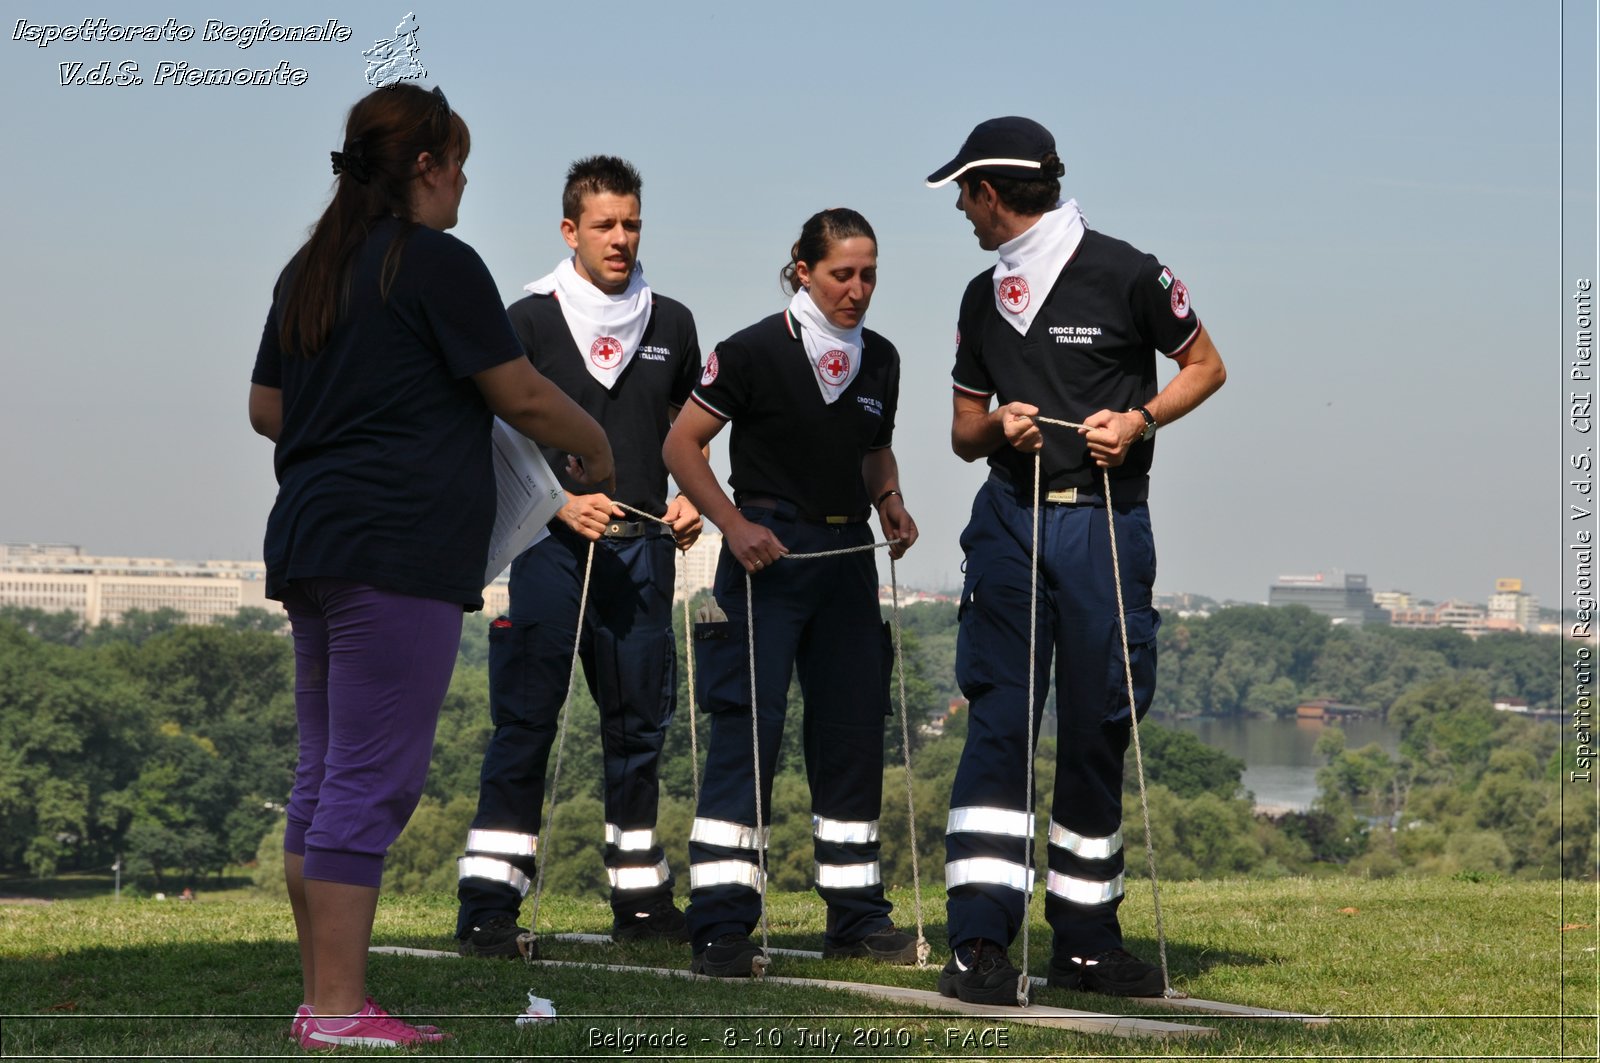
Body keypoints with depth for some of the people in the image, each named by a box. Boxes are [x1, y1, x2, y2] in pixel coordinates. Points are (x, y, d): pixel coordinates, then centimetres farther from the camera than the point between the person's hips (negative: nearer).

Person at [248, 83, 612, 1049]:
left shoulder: (309, 271, 16)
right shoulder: (437, 264, -8)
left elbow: (266, 408, 21)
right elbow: (524, 398, -6)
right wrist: (597, 446, 11)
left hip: (309, 541, 9)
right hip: (398, 553, -9)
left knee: (325, 778, 11)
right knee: (372, 781, -8)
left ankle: (322, 997, 15)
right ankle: (340, 1009, -8)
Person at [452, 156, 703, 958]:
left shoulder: (670, 324, 12)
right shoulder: (530, 321, 0)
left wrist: (691, 501, 3)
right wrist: (563, 503, -16)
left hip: (641, 548, 4)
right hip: (552, 544, -4)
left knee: (641, 721, 9)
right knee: (526, 720, -8)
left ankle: (640, 896, 18)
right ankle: (487, 905, -8)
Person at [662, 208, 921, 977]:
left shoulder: (880, 360, 10)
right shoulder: (754, 353, -8)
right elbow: (682, 445, -5)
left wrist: (889, 501, 5)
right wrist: (734, 525, -14)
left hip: (848, 555, 6)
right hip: (766, 553, -6)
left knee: (854, 733, 8)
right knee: (748, 730, -10)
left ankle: (856, 915, 18)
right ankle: (722, 927, -10)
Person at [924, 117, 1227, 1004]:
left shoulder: (1123, 274, -2)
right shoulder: (982, 299, 13)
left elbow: (1205, 367, 7)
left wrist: (1139, 419, -10)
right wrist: (997, 424, -5)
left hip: (1106, 523, -3)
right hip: (1009, 521, 3)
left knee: (1098, 730, 3)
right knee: (998, 720, -8)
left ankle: (1086, 938, 15)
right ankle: (980, 941, -13)